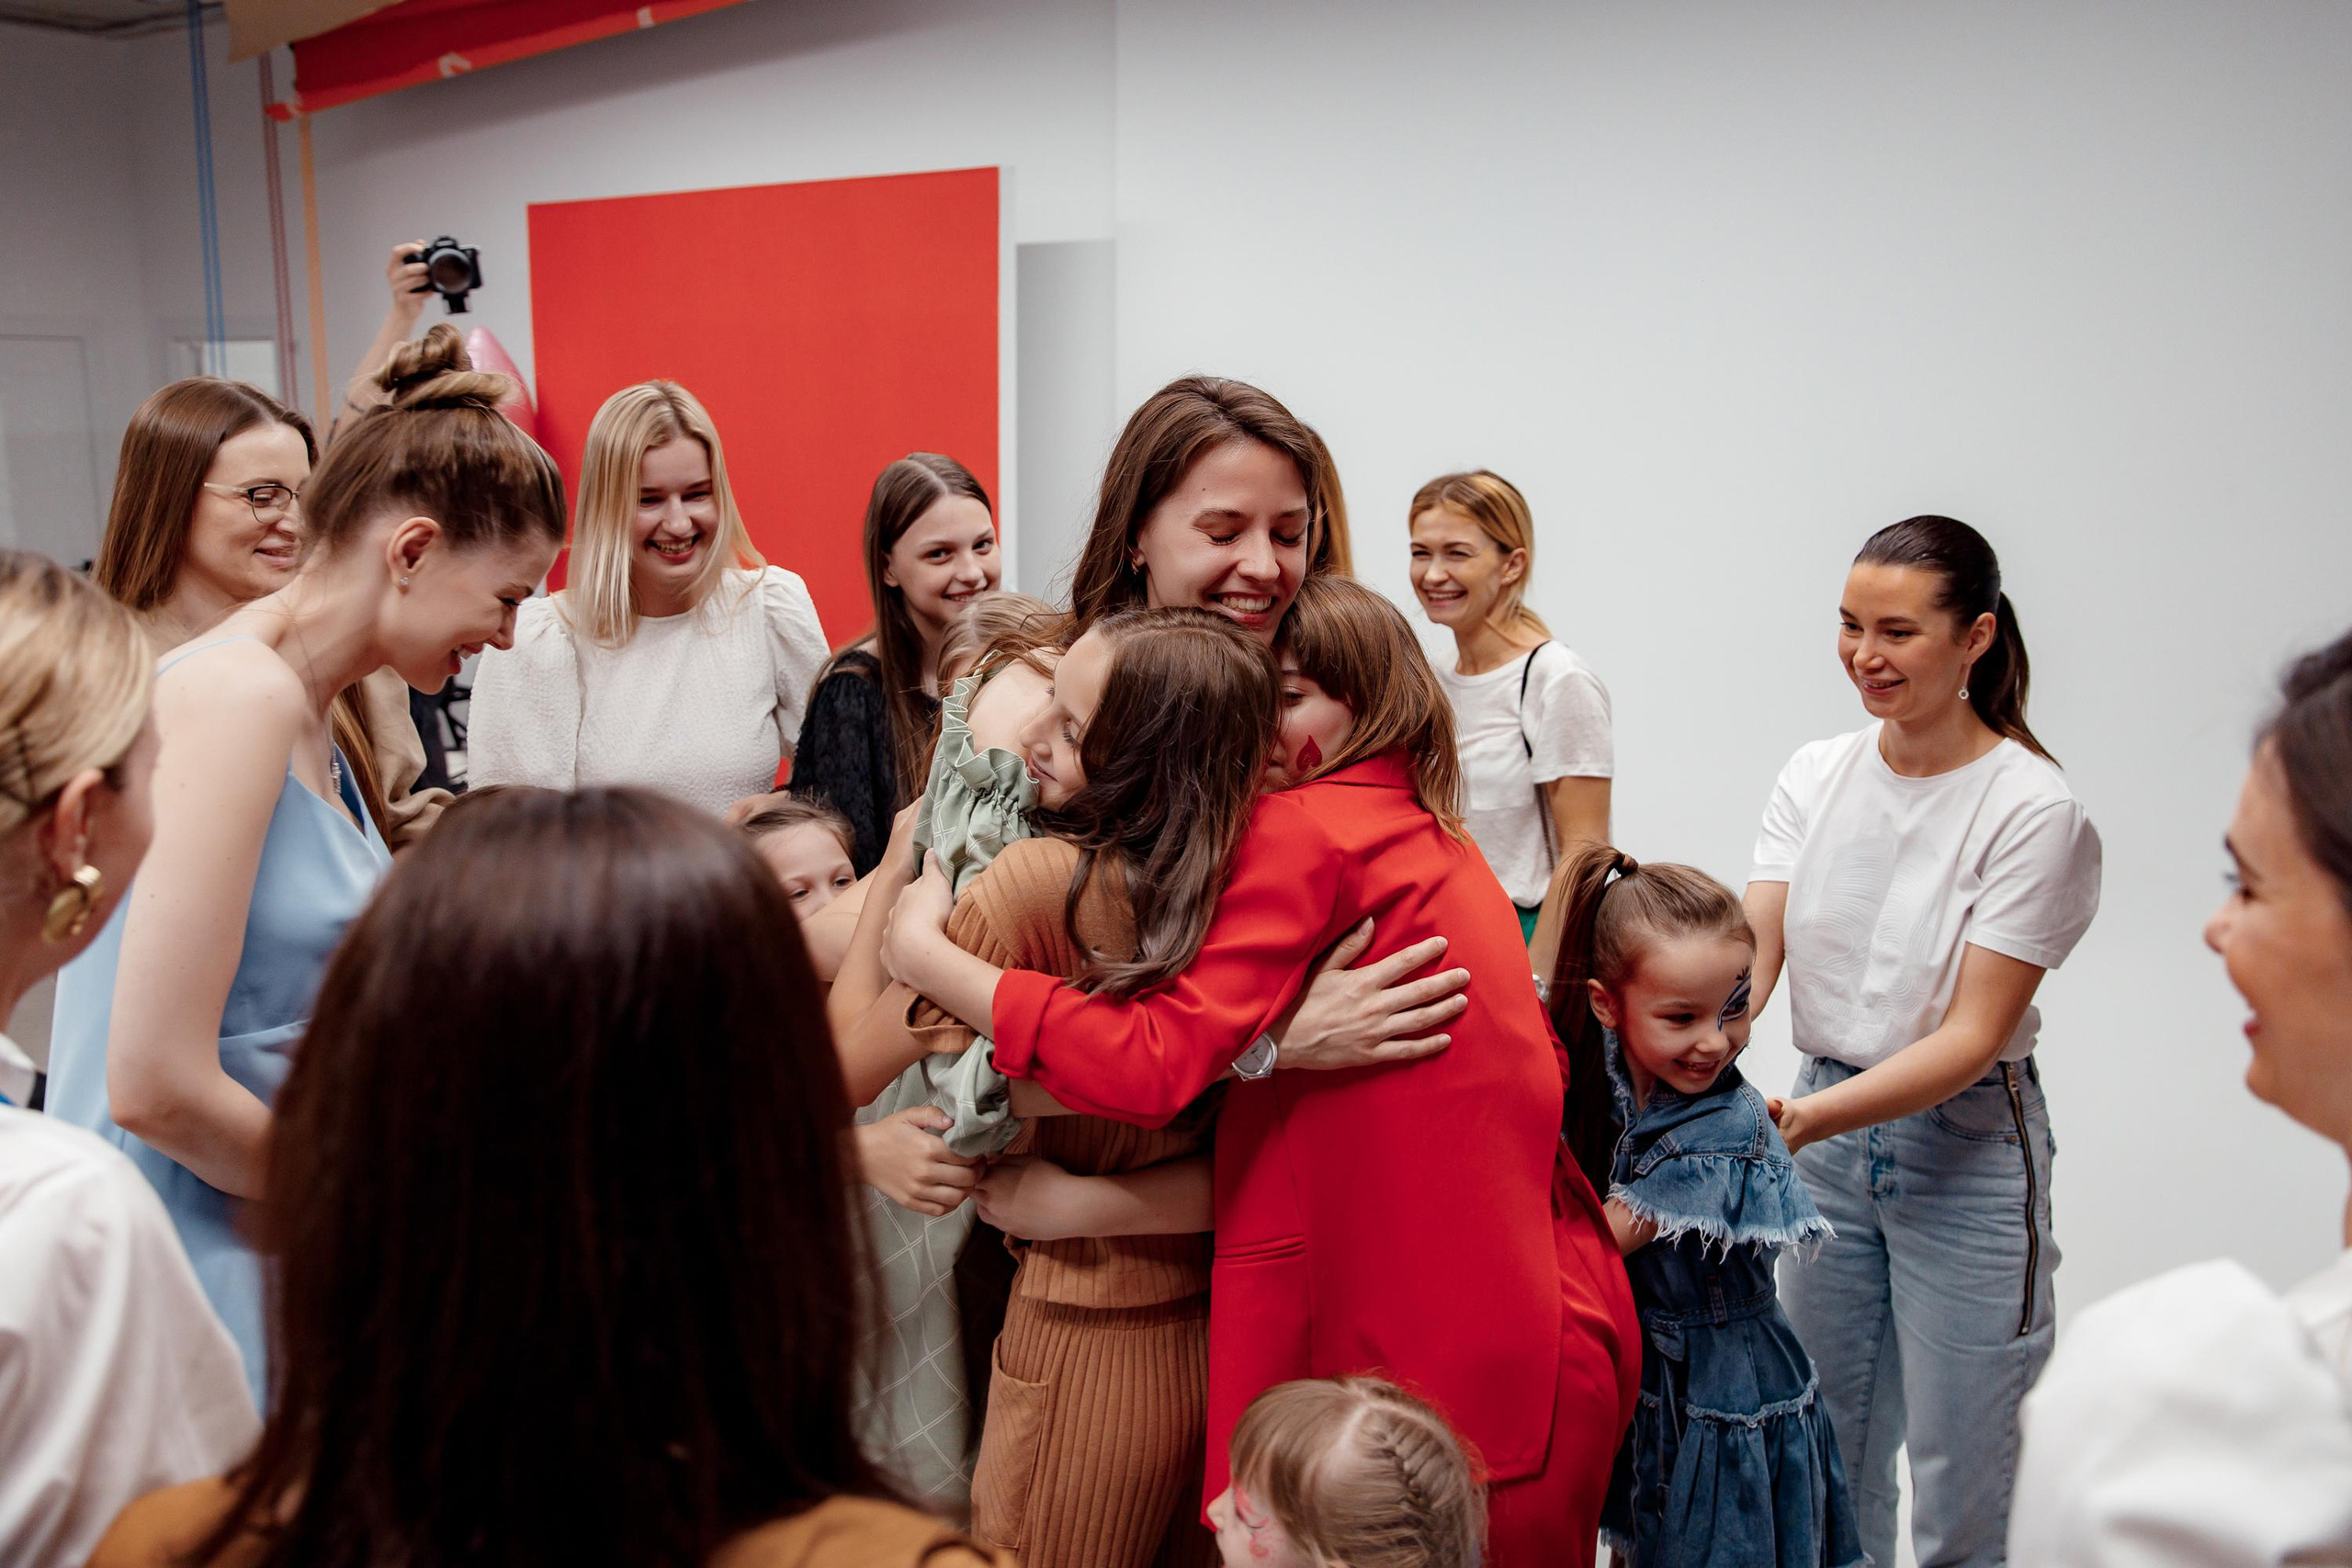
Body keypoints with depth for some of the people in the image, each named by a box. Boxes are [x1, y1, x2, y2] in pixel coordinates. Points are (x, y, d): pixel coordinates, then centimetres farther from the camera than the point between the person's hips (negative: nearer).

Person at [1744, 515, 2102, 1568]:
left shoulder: (2032, 809, -16)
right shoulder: (1816, 776, 0)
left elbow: (1974, 1036, -18)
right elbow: (1749, 952, -8)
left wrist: (1807, 1118, -30)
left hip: (1966, 1141, -4)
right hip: (1828, 1135, 5)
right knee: (1828, 1453, 18)